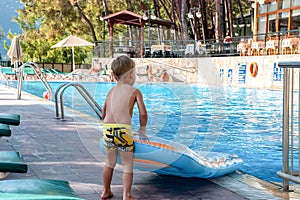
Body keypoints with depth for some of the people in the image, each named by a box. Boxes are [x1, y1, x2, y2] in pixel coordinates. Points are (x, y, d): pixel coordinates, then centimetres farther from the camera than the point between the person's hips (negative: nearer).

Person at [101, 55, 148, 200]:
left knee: (110, 162, 22)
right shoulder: (135, 91, 3)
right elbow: (143, 113, -5)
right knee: (127, 165, 9)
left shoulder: (111, 91, 16)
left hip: (107, 129, 5)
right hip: (124, 131, -5)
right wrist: (142, 130, 9)